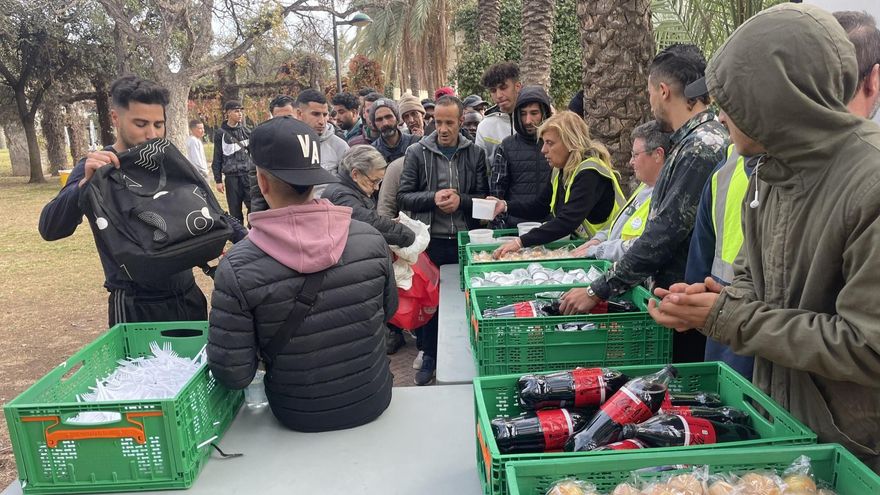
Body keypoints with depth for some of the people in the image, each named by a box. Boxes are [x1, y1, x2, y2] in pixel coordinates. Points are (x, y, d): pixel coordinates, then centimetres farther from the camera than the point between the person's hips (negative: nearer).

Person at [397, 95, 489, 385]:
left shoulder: (475, 154, 4)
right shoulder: (417, 152, 0)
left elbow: (483, 197, 4)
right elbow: (403, 197, -2)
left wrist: (461, 200, -15)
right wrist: (433, 198, -17)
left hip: (465, 240, 1)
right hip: (431, 240, 0)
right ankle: (429, 357, 28)